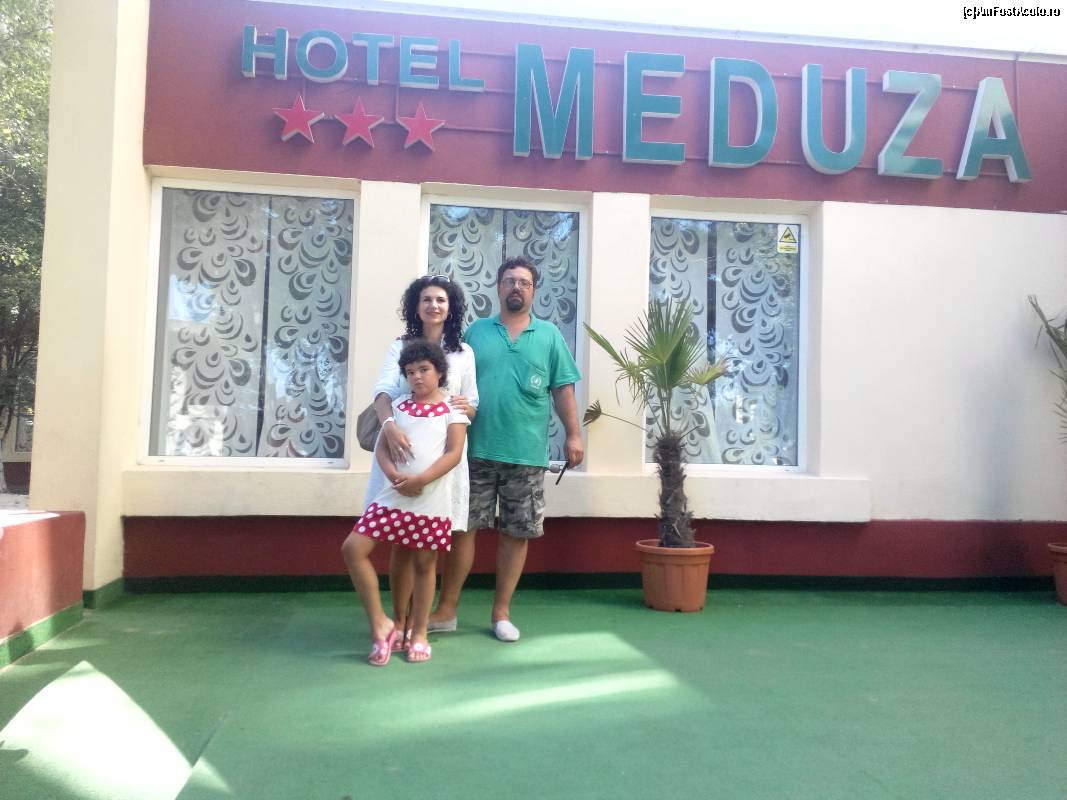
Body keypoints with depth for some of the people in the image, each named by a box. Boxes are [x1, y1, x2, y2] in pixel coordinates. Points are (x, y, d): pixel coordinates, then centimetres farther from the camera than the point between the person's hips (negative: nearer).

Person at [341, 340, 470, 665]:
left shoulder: (452, 409, 2)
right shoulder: (398, 406, 11)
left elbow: (454, 453, -8)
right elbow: (381, 447, 5)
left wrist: (421, 480, -19)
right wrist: (394, 474, -15)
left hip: (431, 501, -3)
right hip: (393, 496, 3)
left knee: (424, 565, 6)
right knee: (353, 548, -6)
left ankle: (418, 633, 24)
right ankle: (380, 624, 5)